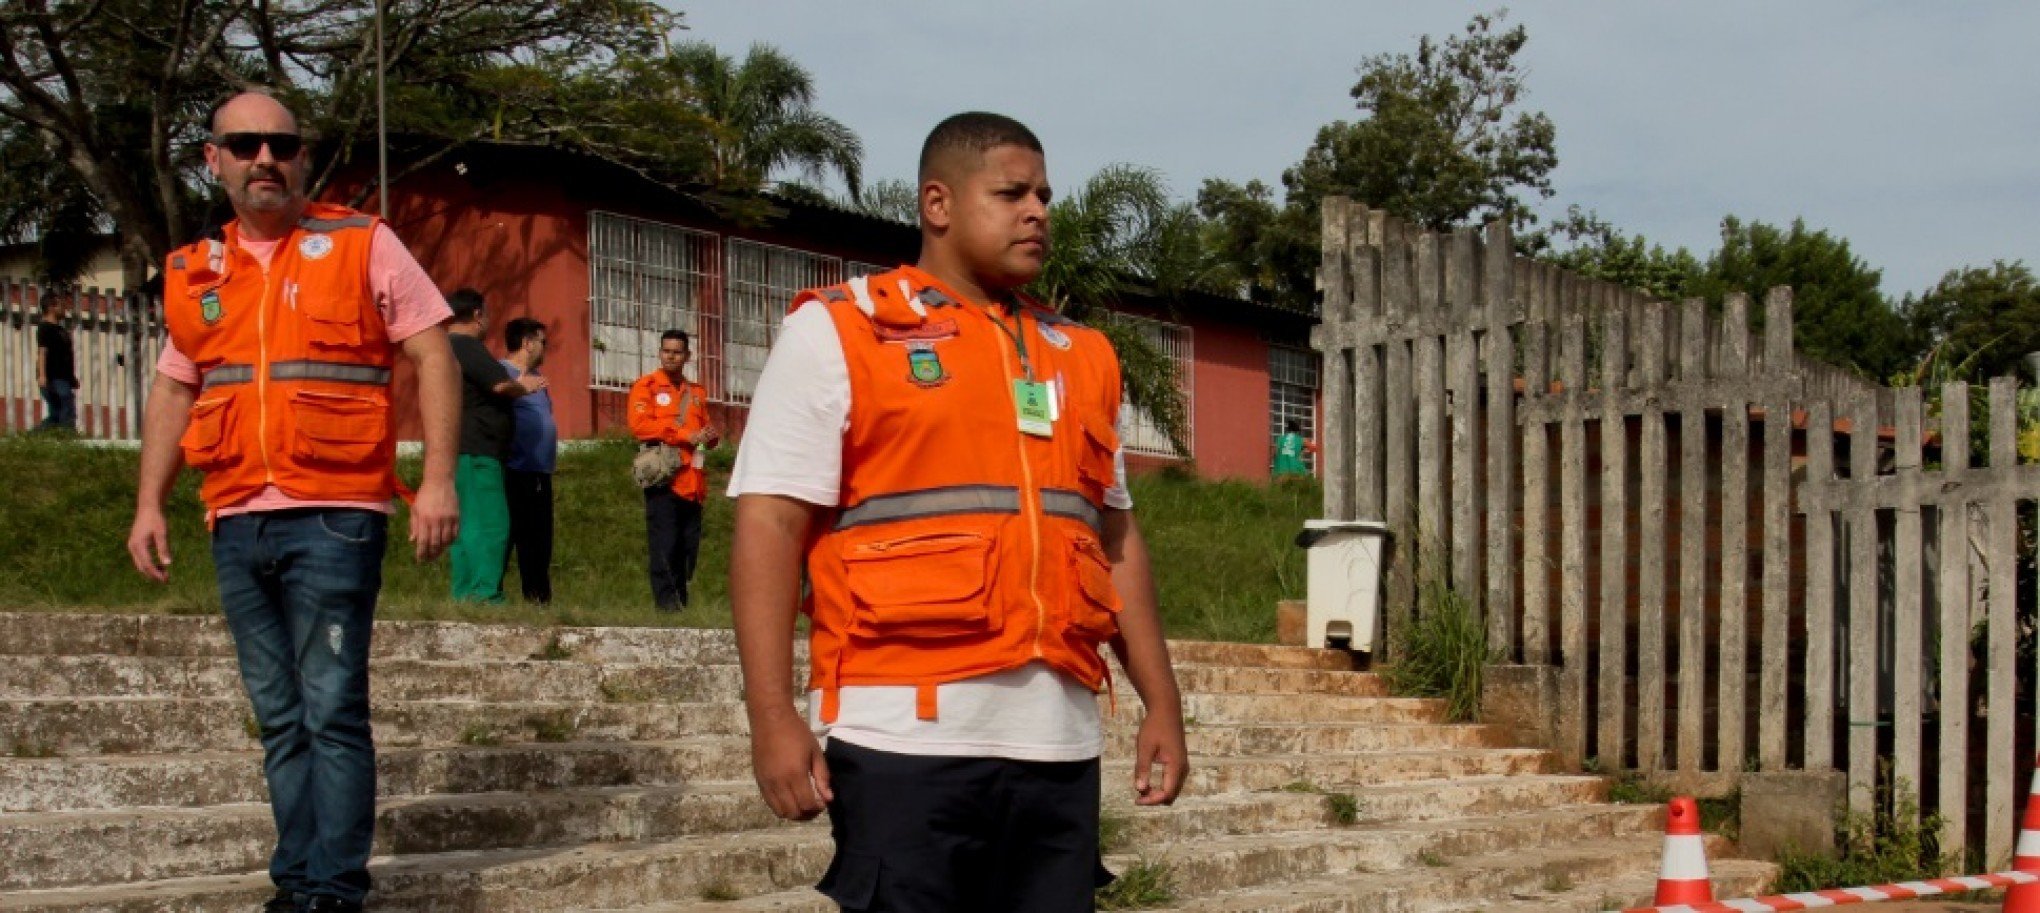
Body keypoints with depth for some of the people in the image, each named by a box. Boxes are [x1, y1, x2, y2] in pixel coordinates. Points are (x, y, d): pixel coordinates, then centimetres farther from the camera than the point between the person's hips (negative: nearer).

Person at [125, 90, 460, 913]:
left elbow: (433, 357, -2)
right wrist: (149, 503, 11)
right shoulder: (194, 272, 14)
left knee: (332, 712, -7)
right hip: (236, 526, 5)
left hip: (333, 516, -5)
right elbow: (172, 391, 21)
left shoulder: (361, 245, 1)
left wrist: (438, 480, -11)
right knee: (280, 717, 9)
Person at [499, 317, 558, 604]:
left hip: (539, 474, 9)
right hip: (515, 474, -9)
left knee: (538, 543, 12)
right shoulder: (503, 373, -8)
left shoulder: (535, 377, 21)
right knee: (504, 539, -9)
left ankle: (539, 599, 18)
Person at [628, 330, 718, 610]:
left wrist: (711, 435, -1)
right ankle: (666, 602, -7)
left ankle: (681, 601, 10)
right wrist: (687, 436, -13)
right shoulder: (646, 386, 4)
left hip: (692, 481, 6)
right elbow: (640, 425, -9)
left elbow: (705, 428, 26)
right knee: (664, 545, -9)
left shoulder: (696, 392, 21)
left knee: (689, 546, 5)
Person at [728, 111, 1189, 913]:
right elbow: (770, 524, -3)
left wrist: (1161, 701, 15)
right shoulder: (838, 331, 3)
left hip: (1058, 741, 5)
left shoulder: (1082, 359, 19)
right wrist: (773, 718, -12)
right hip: (908, 735, -5)